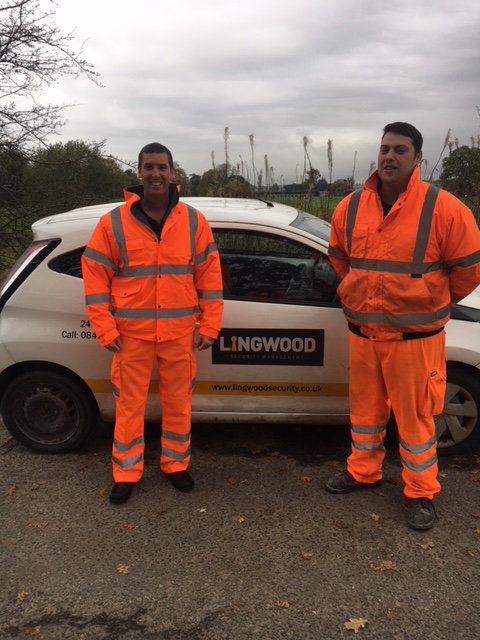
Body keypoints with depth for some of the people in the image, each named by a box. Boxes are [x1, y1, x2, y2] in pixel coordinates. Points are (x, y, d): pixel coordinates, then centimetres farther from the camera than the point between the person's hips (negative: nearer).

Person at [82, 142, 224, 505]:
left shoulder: (193, 221, 1)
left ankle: (176, 464, 32)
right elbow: (95, 276, -1)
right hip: (132, 333, -1)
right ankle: (126, 474, 24)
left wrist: (209, 325, 0)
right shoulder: (114, 223, -3)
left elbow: (210, 275, 4)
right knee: (130, 406, 8)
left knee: (178, 403, 12)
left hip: (180, 333, 1)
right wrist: (105, 329, -6)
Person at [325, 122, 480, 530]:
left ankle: (421, 492, 26)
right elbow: (339, 256, 18)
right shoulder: (351, 207, 0)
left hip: (414, 337, -4)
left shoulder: (442, 208, -14)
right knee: (365, 409, 18)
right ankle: (363, 471, 39)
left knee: (415, 417, 7)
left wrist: (433, 303, 7)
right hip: (362, 333, 4)